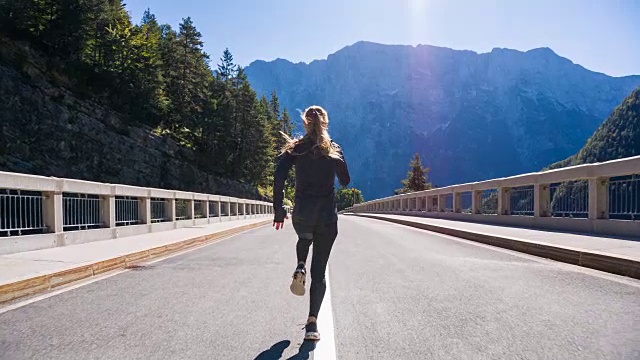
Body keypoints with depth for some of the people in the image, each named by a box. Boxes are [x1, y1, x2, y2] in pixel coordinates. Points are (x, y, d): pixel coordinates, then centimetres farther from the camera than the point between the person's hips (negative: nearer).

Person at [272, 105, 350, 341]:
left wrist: (279, 211, -5)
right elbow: (345, 181, 11)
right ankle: (312, 323, -3)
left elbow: (278, 179, -9)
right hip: (328, 215, 0)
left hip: (302, 213, 1)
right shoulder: (334, 150, 3)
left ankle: (300, 268, 8)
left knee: (304, 239, 37)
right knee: (319, 271, 4)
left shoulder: (294, 149, 2)